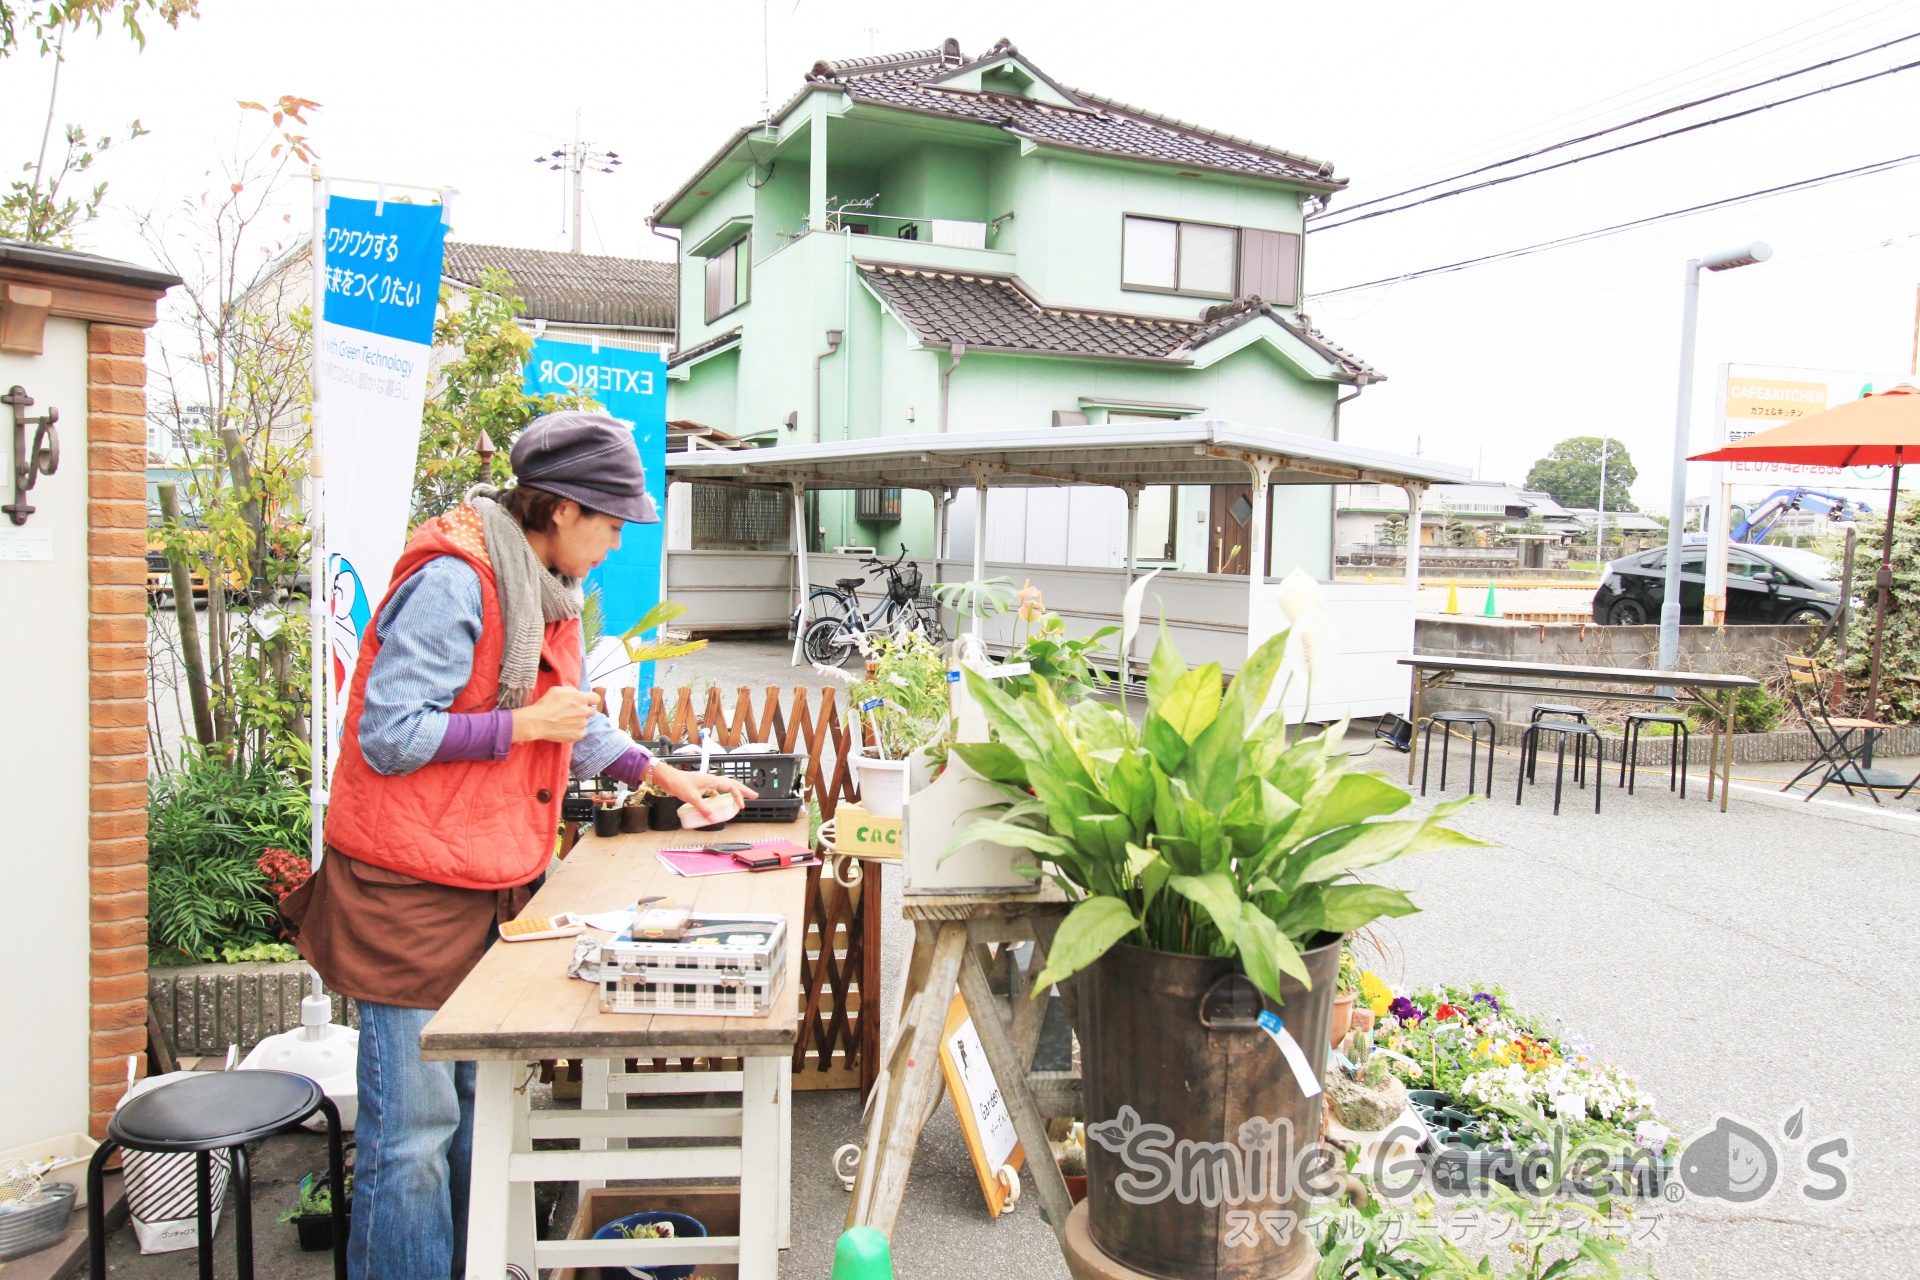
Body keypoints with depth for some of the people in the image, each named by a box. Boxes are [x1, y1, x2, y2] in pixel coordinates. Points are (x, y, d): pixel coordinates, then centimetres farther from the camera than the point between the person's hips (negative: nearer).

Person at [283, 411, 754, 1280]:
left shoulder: (548, 588, 13)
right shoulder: (453, 581, -18)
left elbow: (569, 725, 25)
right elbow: (388, 736, -22)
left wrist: (660, 774, 23)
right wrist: (526, 726, -19)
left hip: (497, 886, 9)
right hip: (415, 895, -9)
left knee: (481, 1106, 17)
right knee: (414, 1127, -1)